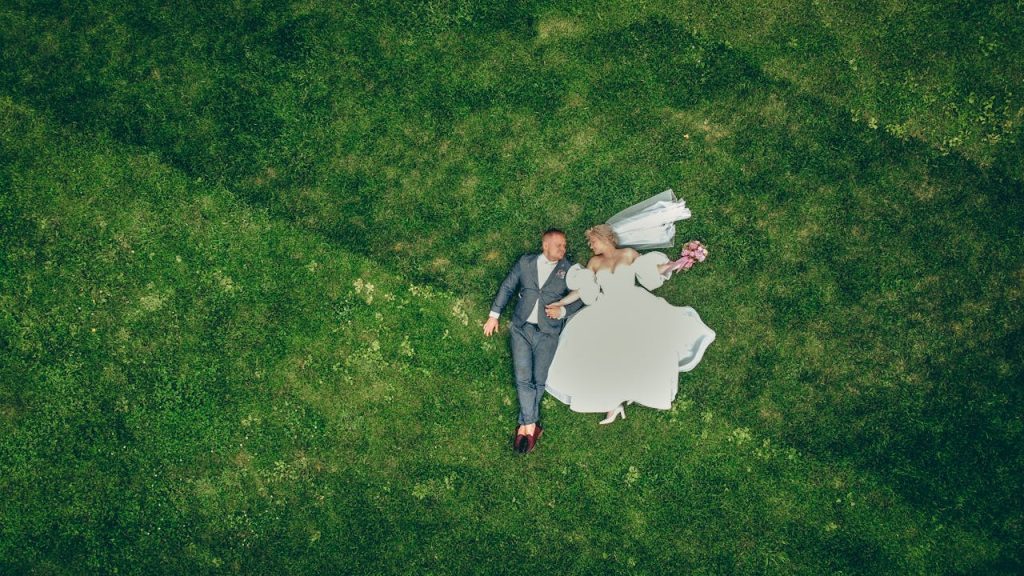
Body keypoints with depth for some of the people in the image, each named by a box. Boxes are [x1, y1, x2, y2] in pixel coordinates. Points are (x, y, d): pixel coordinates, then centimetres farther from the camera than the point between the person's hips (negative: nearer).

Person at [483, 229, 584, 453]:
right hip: (521, 328, 1)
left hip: (547, 331, -1)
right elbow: (507, 287, 14)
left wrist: (563, 311, -11)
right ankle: (531, 426, -6)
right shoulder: (525, 262, 10)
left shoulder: (568, 269, 7)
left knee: (539, 380, -7)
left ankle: (525, 424, 5)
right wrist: (494, 315, 11)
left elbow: (579, 298, 7)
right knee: (523, 379, -9)